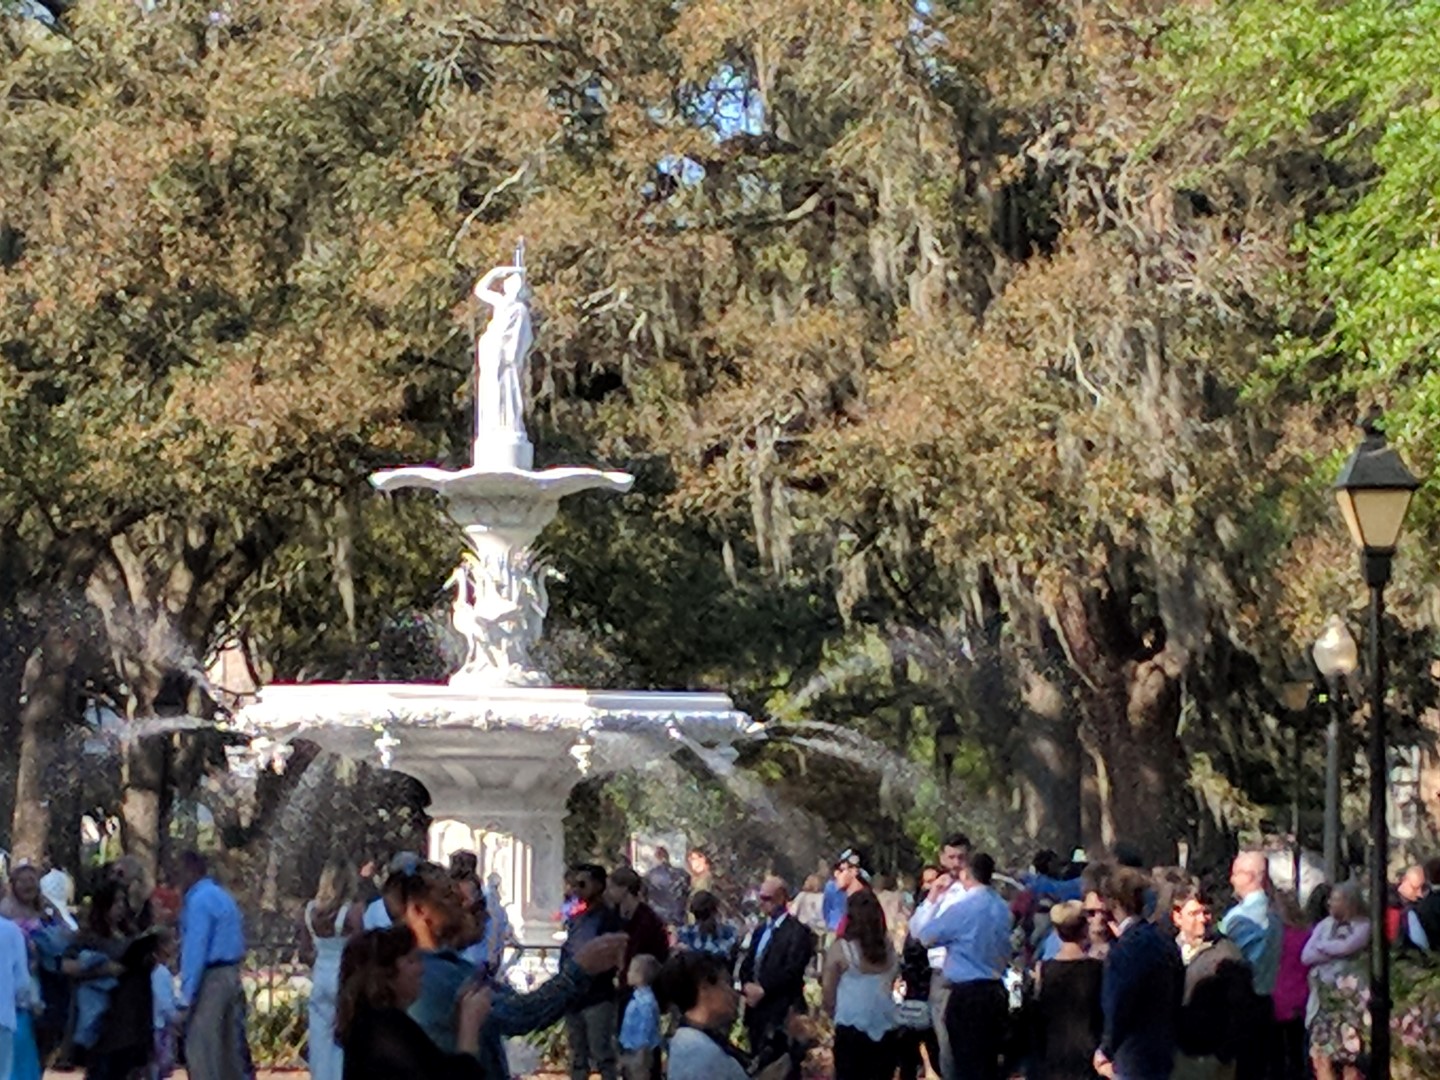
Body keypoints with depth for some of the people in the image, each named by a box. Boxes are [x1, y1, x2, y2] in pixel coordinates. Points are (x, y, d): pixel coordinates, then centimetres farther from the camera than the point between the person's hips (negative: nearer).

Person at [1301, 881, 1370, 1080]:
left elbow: (1345, 947, -20)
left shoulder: (1362, 926, -4)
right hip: (1323, 998, 5)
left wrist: (1322, 946, -2)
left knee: (1350, 1059, -2)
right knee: (1321, 1057, 0)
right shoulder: (1325, 924, 10)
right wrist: (1335, 951, -10)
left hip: (1350, 1000, -5)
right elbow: (1306, 956, 1)